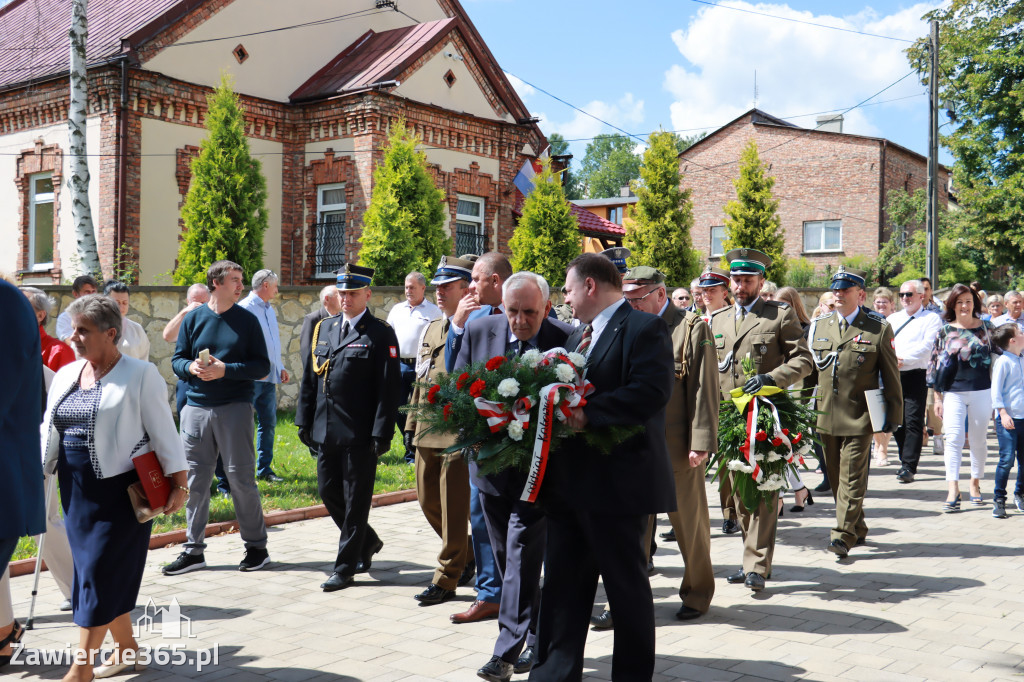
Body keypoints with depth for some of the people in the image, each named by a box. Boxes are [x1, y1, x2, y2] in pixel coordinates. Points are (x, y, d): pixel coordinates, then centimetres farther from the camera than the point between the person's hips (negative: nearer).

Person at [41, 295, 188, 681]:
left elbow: (163, 432, -8)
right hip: (76, 491, 6)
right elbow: (48, 433, 16)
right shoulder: (65, 376, 11)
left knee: (102, 573, -4)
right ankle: (127, 649, 26)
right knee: (95, 572, 11)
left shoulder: (140, 376, -6)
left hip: (120, 489, -6)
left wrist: (179, 483, -11)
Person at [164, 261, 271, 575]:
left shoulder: (247, 320, 3)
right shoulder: (193, 318, 8)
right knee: (195, 479, 6)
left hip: (235, 407, -2)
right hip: (196, 407, 2)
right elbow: (177, 360, 11)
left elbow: (262, 366, -2)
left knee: (240, 476, -2)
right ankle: (194, 549, 16)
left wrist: (225, 369, -15)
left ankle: (257, 546, 12)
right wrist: (191, 367, -11)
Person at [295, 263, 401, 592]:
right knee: (328, 492, 14)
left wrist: (381, 433, -15)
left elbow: (389, 388, -10)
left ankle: (345, 568, 13)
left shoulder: (381, 334, -6)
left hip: (359, 435, -6)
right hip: (325, 431, 7)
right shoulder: (323, 328, 12)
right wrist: (304, 420, 10)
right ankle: (368, 541, 35)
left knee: (356, 500, 3)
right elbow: (310, 377, 15)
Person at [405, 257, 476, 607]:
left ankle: (446, 579, 10)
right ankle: (467, 553, 35)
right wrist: (413, 422, 16)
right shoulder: (430, 329, 16)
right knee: (428, 501, 15)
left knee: (453, 508, -1)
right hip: (428, 432, 8)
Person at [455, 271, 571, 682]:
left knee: (523, 557, -7)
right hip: (490, 461, 5)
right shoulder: (479, 331, -2)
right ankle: (536, 638, 30)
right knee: (507, 557, 14)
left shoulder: (565, 340, -11)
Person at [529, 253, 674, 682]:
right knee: (563, 582, 13)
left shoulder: (644, 328, -10)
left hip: (616, 482, -8)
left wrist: (588, 412, -25)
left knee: (627, 585, 5)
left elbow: (651, 391, -23)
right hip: (568, 482, 9)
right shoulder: (579, 335, 18)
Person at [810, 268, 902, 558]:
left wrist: (893, 416, -1)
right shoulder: (818, 327, 10)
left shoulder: (879, 329, -1)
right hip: (825, 417, 5)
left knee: (852, 478, -7)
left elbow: (891, 376, 1)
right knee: (836, 478, 12)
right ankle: (857, 528, 27)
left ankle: (843, 535, -4)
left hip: (859, 417, -5)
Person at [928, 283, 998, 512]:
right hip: (953, 393, -1)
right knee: (953, 440, -10)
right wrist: (937, 398, 2)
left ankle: (975, 484, 26)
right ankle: (953, 491, -12)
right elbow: (935, 364, 5)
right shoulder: (945, 331, 3)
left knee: (978, 441, 10)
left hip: (981, 392, 1)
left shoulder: (987, 328, 5)